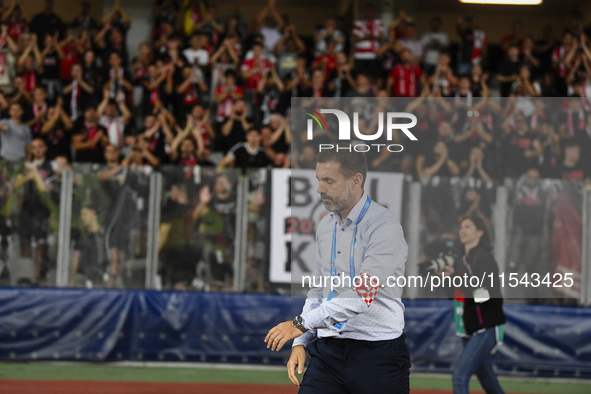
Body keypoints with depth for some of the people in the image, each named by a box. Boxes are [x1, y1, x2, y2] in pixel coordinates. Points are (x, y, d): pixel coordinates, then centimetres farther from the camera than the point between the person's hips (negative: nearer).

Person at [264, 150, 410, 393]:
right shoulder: (325, 226, 14)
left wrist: (303, 323, -21)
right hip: (328, 350, 6)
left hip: (377, 354, -6)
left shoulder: (385, 227, -13)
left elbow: (363, 294, -22)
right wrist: (300, 343, 10)